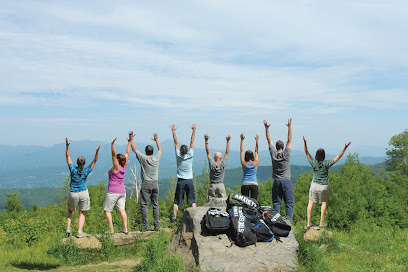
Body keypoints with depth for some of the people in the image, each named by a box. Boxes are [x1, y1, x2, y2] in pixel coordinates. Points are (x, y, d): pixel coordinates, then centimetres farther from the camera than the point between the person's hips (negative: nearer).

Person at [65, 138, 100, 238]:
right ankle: (79, 232, 0)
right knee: (82, 213, 11)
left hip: (73, 194, 0)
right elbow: (94, 161, -5)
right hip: (83, 193, 0)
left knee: (70, 211, 24)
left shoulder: (73, 169, -12)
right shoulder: (86, 171, -12)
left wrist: (67, 146, -7)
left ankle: (68, 227, 9)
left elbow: (67, 157, -5)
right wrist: (97, 151, -15)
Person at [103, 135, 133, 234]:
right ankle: (125, 229, 4)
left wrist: (112, 144, -33)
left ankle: (111, 230, 0)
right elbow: (127, 153, 7)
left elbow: (114, 154, -27)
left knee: (107, 210, 4)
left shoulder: (116, 167, -16)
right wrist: (129, 142, 10)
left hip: (113, 192, -7)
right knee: (122, 210, 7)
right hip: (122, 192, 7)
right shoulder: (124, 166, 1)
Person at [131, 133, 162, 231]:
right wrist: (156, 140, 36)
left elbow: (134, 150, 5)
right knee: (155, 205, 9)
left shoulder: (144, 158, -6)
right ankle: (157, 225, 8)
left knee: (144, 205, -1)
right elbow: (160, 149, 24)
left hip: (146, 184, -4)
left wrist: (131, 140, 18)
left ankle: (145, 226, -5)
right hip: (155, 184, 4)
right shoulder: (157, 158, 3)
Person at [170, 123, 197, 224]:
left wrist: (173, 131, 4)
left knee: (176, 201, 3)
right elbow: (192, 143, 0)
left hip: (180, 181, 0)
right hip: (189, 181, 0)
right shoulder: (190, 156, -4)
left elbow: (176, 143, 0)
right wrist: (194, 130, 5)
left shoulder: (178, 157, -4)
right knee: (192, 200, 5)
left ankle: (174, 218, -1)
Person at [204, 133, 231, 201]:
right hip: (221, 185, 0)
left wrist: (206, 141, -1)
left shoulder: (212, 164, -6)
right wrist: (228, 141, 4)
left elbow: (208, 153, -1)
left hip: (212, 186, 0)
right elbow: (227, 153, 2)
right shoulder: (223, 165, -4)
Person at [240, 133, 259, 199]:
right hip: (254, 184, 0)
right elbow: (256, 151, 11)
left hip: (245, 184, 0)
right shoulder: (255, 163, 1)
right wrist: (257, 141, 16)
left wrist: (242, 140, 9)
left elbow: (242, 151, 5)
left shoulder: (244, 164, 0)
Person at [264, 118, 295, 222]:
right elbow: (289, 140, 2)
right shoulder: (286, 154, -4)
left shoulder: (273, 154, 1)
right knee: (289, 202, 2)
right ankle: (289, 219, -7)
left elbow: (269, 141, 8)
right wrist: (289, 127, 5)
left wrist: (266, 128, 11)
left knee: (276, 202, 7)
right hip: (287, 181, -2)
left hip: (276, 182, 2)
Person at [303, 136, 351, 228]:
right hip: (324, 187, -1)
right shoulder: (326, 163, -13)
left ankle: (309, 223, 7)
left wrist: (305, 143, -1)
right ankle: (321, 222, 14)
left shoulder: (313, 163, -9)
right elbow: (338, 157, -8)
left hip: (314, 185, 1)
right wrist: (345, 148, -6)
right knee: (324, 202, 18)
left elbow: (307, 152, 1)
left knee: (311, 203, 9)